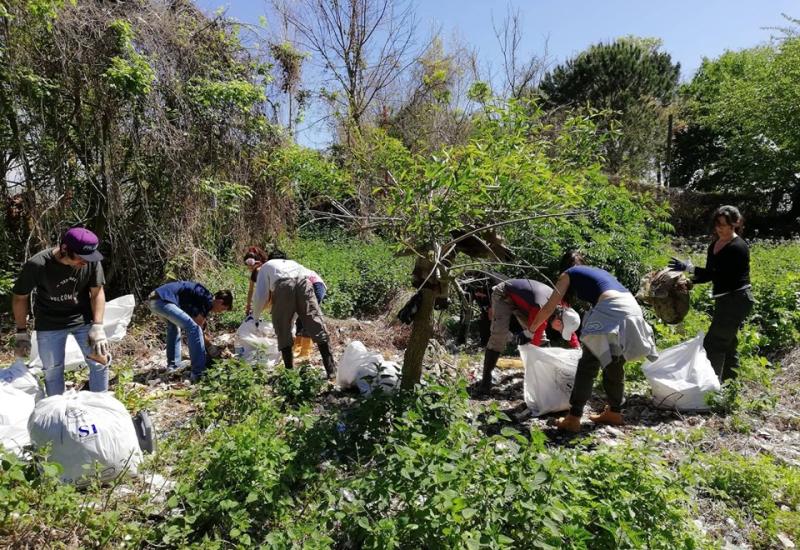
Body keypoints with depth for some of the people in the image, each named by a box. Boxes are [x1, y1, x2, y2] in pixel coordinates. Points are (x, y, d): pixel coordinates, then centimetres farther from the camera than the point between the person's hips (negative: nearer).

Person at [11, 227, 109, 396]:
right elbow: (19, 298, -7)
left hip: (83, 318, 1)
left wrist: (97, 327, -15)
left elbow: (97, 293, -8)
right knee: (52, 370, 5)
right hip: (49, 324, -1)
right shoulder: (36, 265, -24)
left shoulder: (91, 261, -20)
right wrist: (22, 333, -3)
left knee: (100, 362, -1)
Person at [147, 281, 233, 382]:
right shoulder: (208, 300, -3)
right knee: (194, 328, -11)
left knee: (174, 326, 32)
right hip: (162, 300, -11)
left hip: (153, 299, 11)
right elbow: (196, 328, -2)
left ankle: (172, 367, 35)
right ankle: (198, 373, -9)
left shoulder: (200, 297, 24)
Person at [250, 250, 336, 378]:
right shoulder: (293, 263, 43)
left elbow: (260, 296, 20)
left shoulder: (266, 266, 34)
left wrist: (255, 316, 38)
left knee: (283, 331, 13)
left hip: (283, 286, -2)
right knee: (316, 325, 0)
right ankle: (331, 371, -5)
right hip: (304, 282, 2)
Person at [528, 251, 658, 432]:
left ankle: (573, 418, -3)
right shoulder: (599, 271, 34)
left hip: (611, 310, -7)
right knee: (614, 365, 20)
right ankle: (614, 412, 31)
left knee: (588, 364, -1)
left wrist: (531, 328, 32)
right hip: (633, 309, 7)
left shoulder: (568, 274, 17)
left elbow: (549, 308, 18)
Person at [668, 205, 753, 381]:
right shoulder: (714, 245, 9)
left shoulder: (738, 247, -17)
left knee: (713, 343, -9)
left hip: (736, 300, -9)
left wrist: (689, 267, -32)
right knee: (726, 342, 17)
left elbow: (720, 274, -26)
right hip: (724, 299, 9)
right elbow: (710, 273, 12)